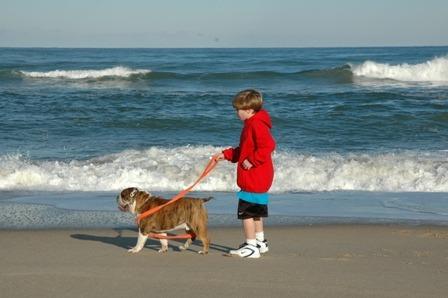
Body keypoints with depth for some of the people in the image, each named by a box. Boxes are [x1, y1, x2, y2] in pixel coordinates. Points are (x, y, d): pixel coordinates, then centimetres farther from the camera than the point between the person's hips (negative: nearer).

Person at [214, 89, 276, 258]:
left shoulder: (257, 125, -18)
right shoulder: (251, 124, 16)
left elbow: (268, 146, -30)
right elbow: (244, 150, 24)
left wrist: (252, 161, -24)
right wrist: (226, 155, 20)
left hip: (255, 179, -11)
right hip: (256, 179, 11)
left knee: (246, 212, -7)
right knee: (255, 211, 20)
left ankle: (251, 247, -3)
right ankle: (260, 242, 32)